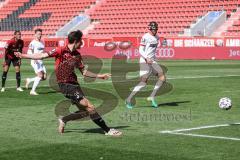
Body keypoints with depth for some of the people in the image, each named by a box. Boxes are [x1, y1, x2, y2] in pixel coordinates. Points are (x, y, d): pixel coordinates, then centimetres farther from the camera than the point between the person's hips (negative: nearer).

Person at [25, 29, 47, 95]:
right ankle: (33, 91, -11)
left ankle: (29, 80, 18)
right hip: (35, 61, -8)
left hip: (41, 62, 8)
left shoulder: (42, 43, 16)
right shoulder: (33, 43, -8)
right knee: (40, 75, -18)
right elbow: (29, 52, -17)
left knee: (44, 77, 2)